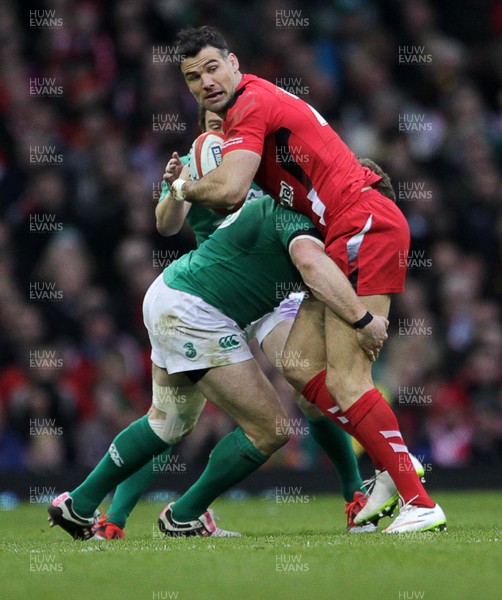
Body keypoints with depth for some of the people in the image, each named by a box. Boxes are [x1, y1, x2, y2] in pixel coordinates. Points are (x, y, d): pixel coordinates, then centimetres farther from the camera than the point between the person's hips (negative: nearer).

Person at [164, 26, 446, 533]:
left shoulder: (252, 103, -10)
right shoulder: (250, 105, 21)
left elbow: (228, 191, -21)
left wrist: (183, 187, -2)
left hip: (364, 226, -10)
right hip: (346, 238, 10)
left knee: (344, 381, -15)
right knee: (299, 365, 4)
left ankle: (420, 503, -16)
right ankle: (392, 470, 5)